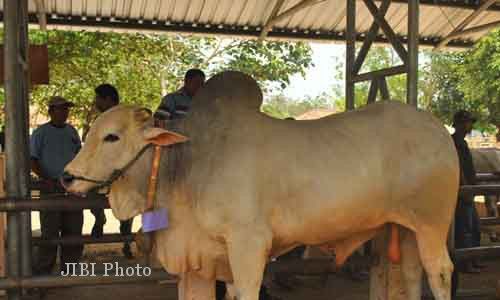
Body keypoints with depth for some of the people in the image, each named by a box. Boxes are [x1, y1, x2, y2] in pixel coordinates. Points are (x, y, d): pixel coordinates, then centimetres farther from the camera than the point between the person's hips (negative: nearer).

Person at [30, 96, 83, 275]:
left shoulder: (72, 131, 12)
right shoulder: (41, 132, -2)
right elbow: (32, 160, -6)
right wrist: (46, 179, -16)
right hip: (51, 189, -5)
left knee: (74, 230, 8)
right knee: (50, 233, -3)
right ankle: (43, 273, 8)